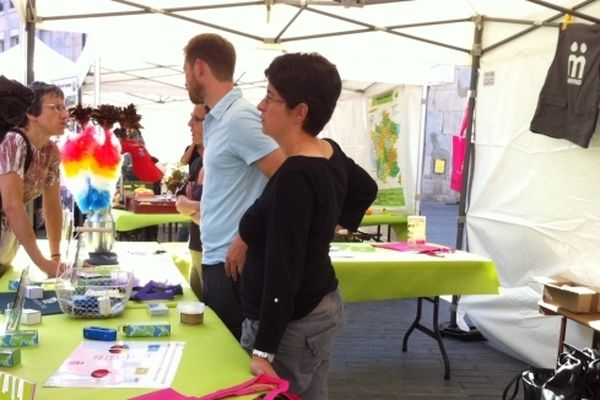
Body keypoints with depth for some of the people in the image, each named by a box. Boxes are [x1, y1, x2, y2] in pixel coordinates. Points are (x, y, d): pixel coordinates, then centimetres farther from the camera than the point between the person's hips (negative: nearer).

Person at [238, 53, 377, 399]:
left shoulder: (295, 177, -24)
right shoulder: (330, 154, 2)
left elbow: (283, 271, -26)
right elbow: (367, 190, 24)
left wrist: (264, 351, -23)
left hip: (291, 324, -10)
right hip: (322, 306, 10)